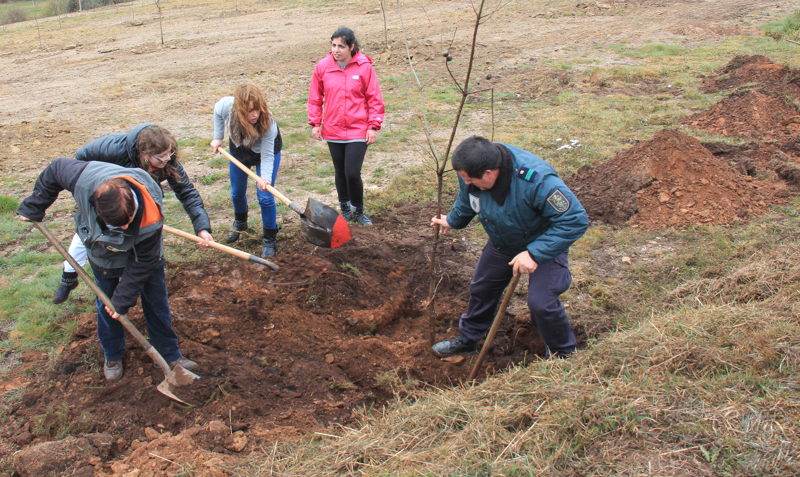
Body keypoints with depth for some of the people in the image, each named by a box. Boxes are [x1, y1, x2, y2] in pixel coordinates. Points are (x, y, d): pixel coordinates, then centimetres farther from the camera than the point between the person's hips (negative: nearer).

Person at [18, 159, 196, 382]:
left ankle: (171, 354, 24)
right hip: (104, 256, 2)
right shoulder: (85, 178, -42)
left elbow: (141, 263, -27)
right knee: (107, 307, 11)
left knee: (156, 303, 5)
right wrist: (33, 208, -8)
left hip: (144, 253, -2)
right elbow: (55, 170, -18)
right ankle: (113, 356, 33)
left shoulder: (151, 220, -43)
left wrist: (123, 300, -20)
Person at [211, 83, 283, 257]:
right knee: (237, 193, 19)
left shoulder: (268, 123, -41)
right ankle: (240, 224, 50)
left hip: (265, 150, -4)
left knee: (265, 197, -11)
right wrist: (218, 138, -7)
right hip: (239, 149, 4)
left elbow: (267, 156, -34)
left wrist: (265, 178, -49)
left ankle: (270, 241, 7)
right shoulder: (225, 106, -35)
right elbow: (217, 112, -7)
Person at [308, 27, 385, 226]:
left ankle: (359, 211, 15)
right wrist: (315, 123, 3)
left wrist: (374, 126, -6)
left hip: (358, 131, -3)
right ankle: (345, 209, 33)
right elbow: (315, 98, 8)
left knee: (353, 173, -9)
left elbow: (375, 99, -2)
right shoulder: (323, 67, -1)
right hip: (332, 131, 3)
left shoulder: (364, 67, -7)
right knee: (340, 172, 14)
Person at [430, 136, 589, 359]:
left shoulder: (537, 181, -42)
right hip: (502, 244, 6)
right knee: (481, 288, 18)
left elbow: (575, 220, -37)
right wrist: (452, 221, 22)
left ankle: (563, 353, 11)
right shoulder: (471, 169, -22)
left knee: (541, 303, -18)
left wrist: (534, 254, -40)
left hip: (545, 245, -6)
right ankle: (467, 339, 44)